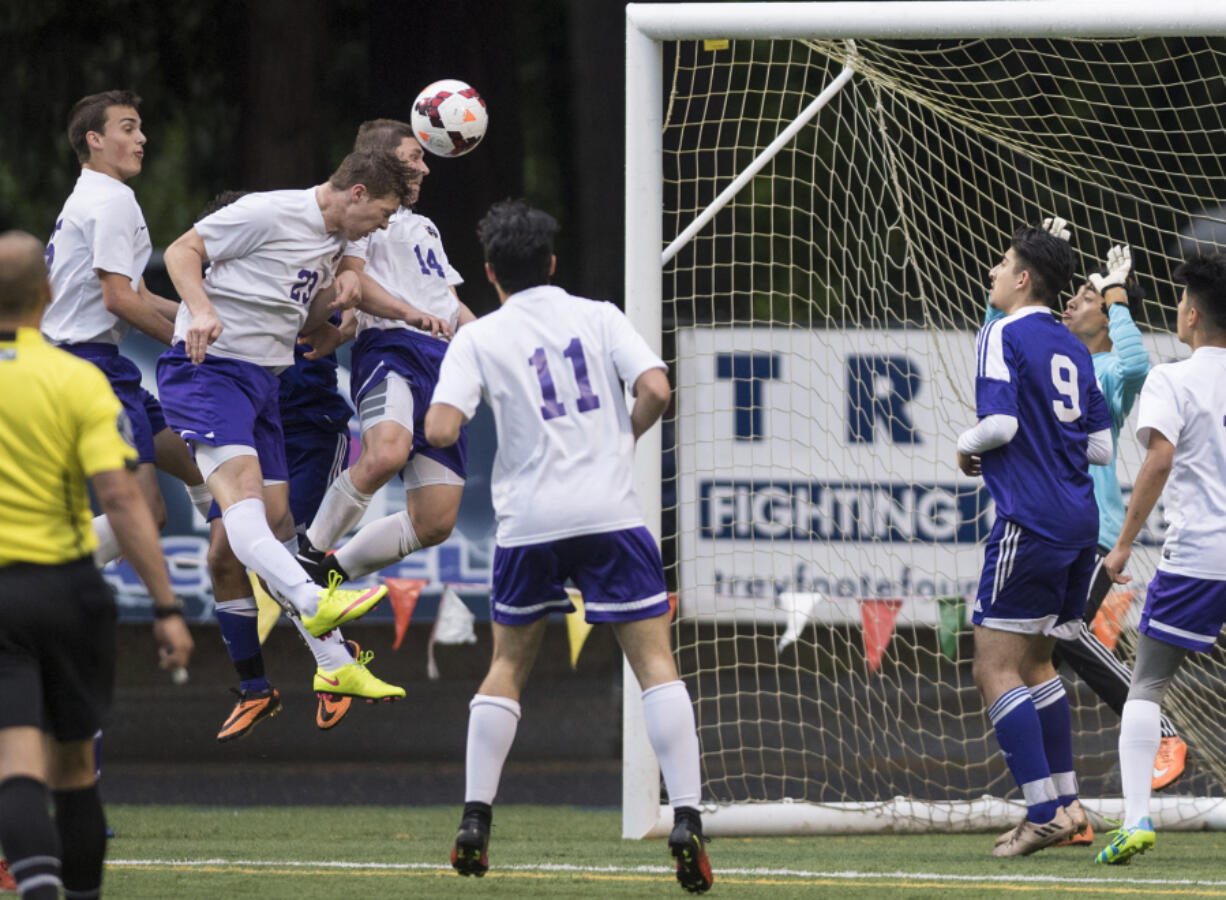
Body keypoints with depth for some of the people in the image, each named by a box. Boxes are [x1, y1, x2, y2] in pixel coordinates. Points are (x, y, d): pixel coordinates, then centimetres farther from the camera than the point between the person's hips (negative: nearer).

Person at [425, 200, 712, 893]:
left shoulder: (479, 339, 4)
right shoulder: (599, 317, 7)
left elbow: (441, 430, -8)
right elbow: (656, 390, -6)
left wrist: (440, 414, 16)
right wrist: (623, 438, 13)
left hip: (528, 523, 1)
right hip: (610, 513, -1)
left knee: (508, 665, 17)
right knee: (656, 660, 0)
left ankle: (475, 822, 10)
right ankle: (687, 820, -12)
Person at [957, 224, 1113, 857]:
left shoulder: (1003, 335, -7)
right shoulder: (1073, 348, 15)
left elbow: (1000, 422, -18)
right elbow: (1102, 445, 15)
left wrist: (967, 446, 2)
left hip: (1029, 523, -8)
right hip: (1078, 521, 8)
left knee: (995, 670, -6)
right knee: (1035, 663, 19)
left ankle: (1043, 811, -13)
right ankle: (1065, 803, 17)